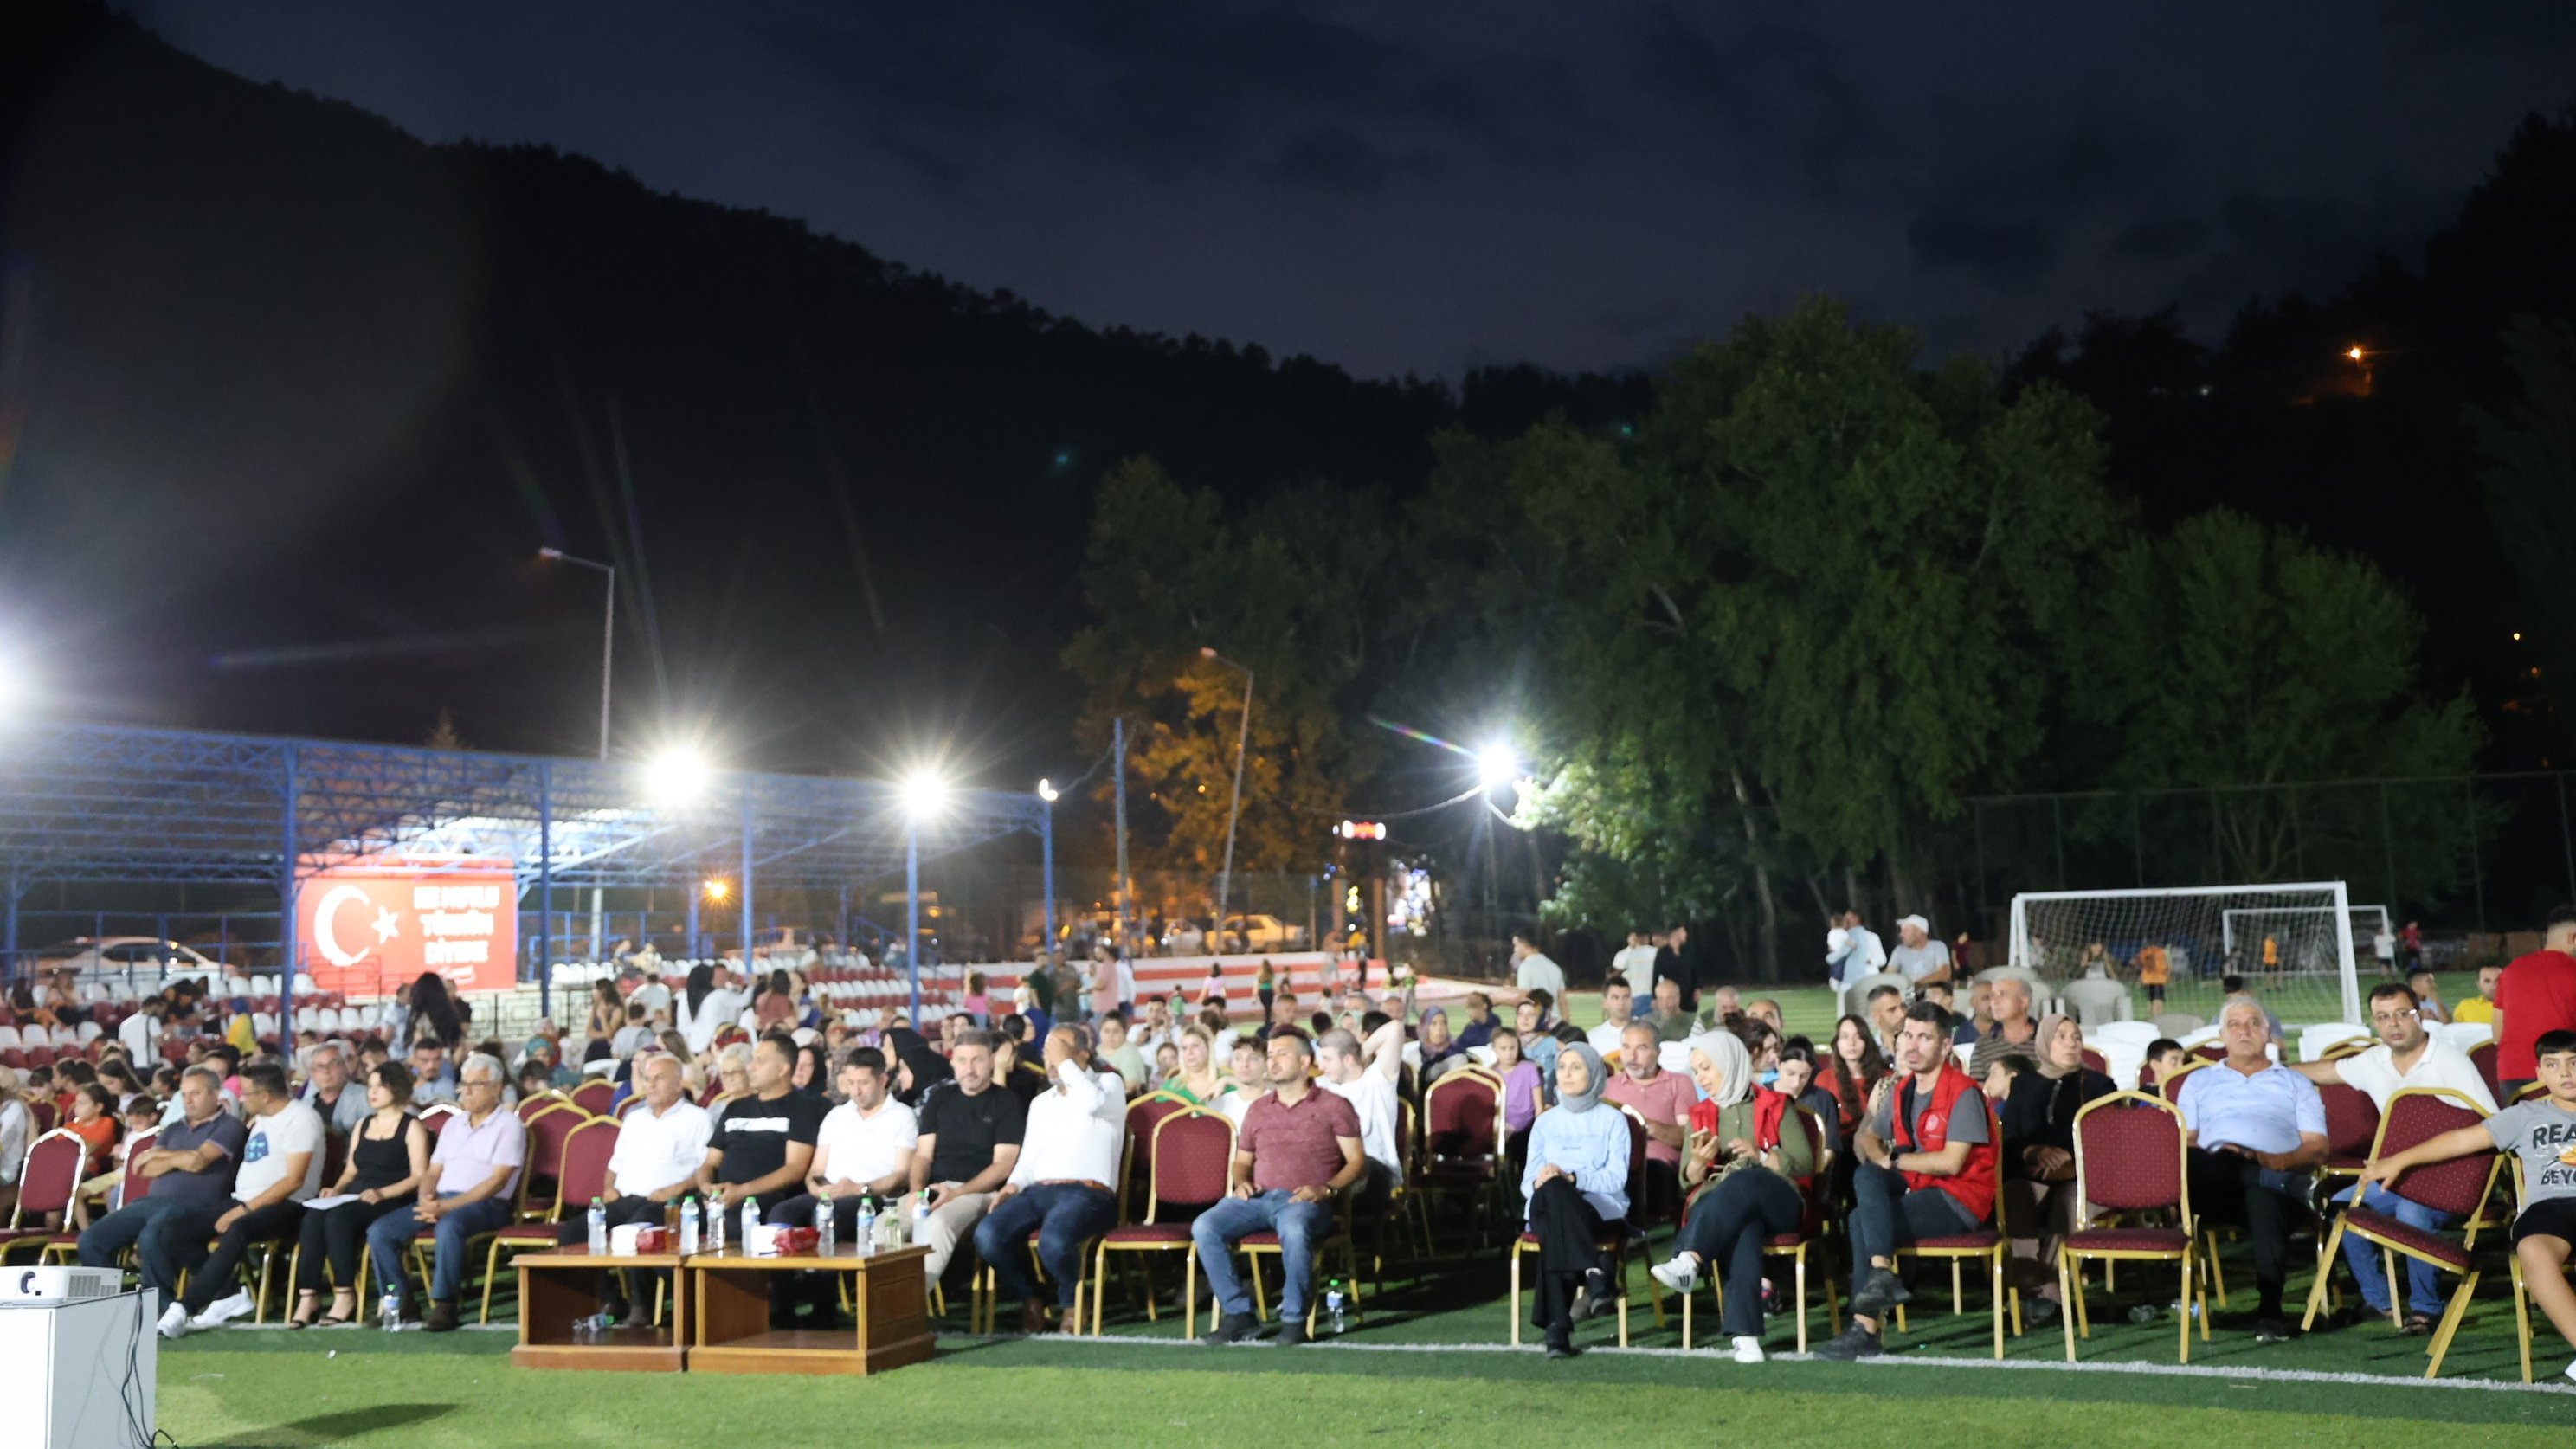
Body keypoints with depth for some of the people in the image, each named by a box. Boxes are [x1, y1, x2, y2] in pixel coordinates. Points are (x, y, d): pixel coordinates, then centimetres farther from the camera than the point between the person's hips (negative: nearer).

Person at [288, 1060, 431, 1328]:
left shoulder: (411, 1128, 3)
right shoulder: (362, 1125, 25)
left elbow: (419, 1177, -6)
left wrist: (382, 1193, -18)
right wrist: (337, 1189, 5)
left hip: (391, 1203, -6)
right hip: (354, 1199, 6)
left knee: (338, 1217, -34)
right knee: (312, 1218, -26)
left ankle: (345, 1295, -26)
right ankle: (307, 1295, -28)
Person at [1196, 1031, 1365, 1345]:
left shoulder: (1332, 1105, 10)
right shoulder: (1258, 1110, 25)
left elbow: (1357, 1161, 5)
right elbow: (1241, 1160, 29)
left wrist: (1326, 1189, -12)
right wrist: (1241, 1182, 5)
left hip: (1304, 1201, -4)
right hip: (1258, 1198, 5)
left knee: (1294, 1231, -41)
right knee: (1204, 1227, -24)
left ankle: (1294, 1318, -23)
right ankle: (1238, 1312, -16)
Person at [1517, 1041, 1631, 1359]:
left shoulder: (1612, 1120, 12)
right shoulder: (1545, 1122, 22)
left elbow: (1616, 1178, -1)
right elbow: (1528, 1182, 12)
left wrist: (1572, 1178, -18)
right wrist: (1537, 1183, -13)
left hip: (1600, 1209, -2)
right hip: (1549, 1209, 2)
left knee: (1554, 1190, -39)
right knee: (1548, 1190, -38)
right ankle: (1595, 1273, -41)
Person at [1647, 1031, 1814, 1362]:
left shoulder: (1775, 1104, 14)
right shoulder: (1700, 1114, 23)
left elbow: (1804, 1164, 4)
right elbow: (1687, 1178, 14)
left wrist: (1760, 1155, -12)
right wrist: (1700, 1160, -9)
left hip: (1776, 1202, -1)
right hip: (1718, 1203, 1)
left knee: (1741, 1182, -39)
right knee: (1742, 1228, -39)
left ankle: (1688, 1261, -53)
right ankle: (1745, 1335, -53)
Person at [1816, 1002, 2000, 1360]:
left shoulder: (1963, 1093, -11)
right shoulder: (1900, 1092, 11)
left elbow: (1951, 1162, -19)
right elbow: (1865, 1139, 17)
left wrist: (1893, 1161, -10)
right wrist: (1875, 1155, -7)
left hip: (1959, 1201, -7)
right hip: (1915, 1188, 7)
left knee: (1862, 1221, -23)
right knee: (1866, 1175, -21)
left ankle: (1866, 1329, -21)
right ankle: (1882, 1275, -28)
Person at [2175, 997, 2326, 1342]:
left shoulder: (2295, 1084, 29)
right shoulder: (2199, 1082, 32)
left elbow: (2317, 1148, 15)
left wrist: (2278, 1161, -7)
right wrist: (2208, 1158, -7)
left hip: (2277, 1176, -1)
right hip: (2214, 1177, 1)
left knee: (2265, 1202, -41)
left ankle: (2270, 1310, -34)